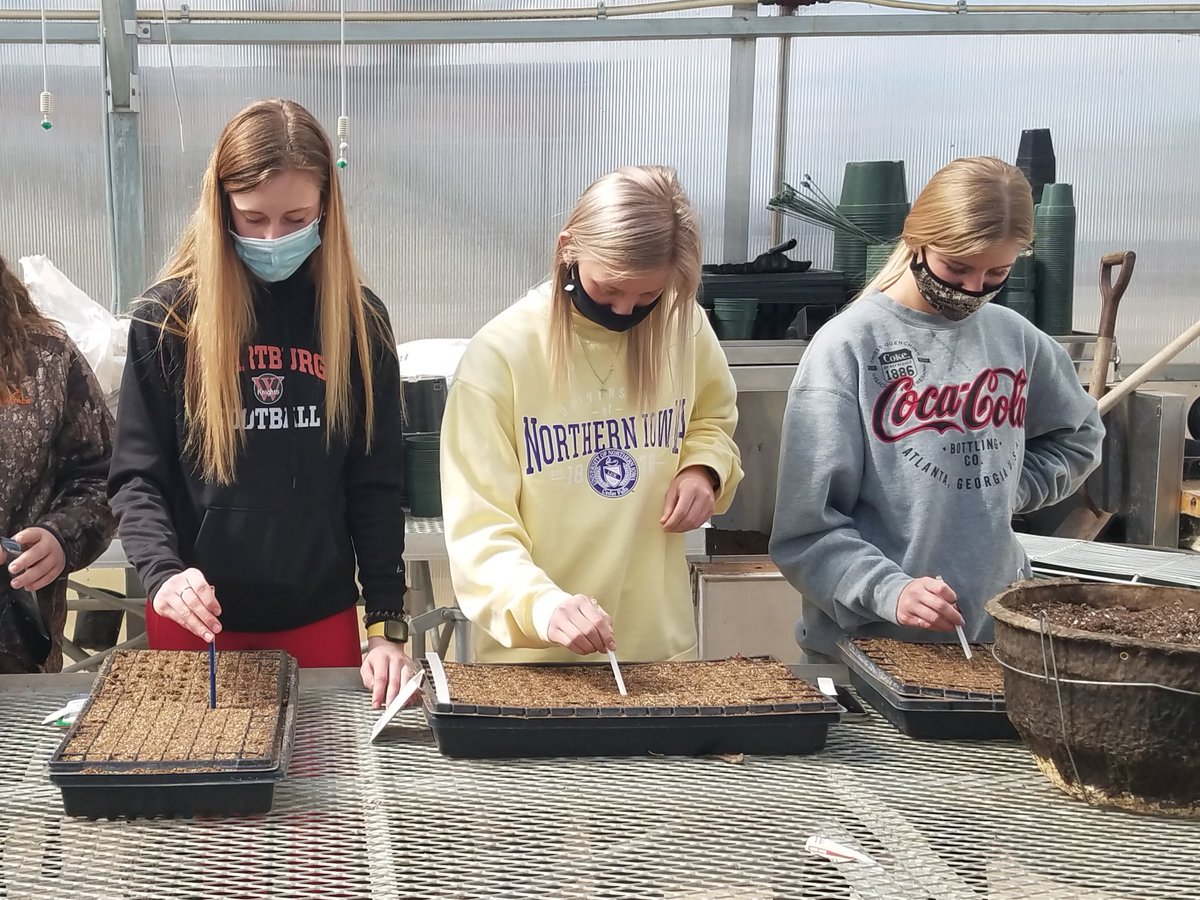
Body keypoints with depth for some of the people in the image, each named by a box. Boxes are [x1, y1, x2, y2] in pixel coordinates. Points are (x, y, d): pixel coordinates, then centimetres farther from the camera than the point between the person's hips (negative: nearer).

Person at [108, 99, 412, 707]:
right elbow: (136, 476, -4)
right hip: (196, 618, -1)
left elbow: (376, 486, 1)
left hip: (321, 616, 1)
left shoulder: (359, 319, 0)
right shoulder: (168, 316, -5)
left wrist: (387, 623, -3)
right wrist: (164, 571, -22)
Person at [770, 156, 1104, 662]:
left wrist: (1004, 490, 3)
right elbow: (807, 528, -15)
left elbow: (1078, 436, 20)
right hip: (865, 643, -4)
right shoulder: (848, 347, -13)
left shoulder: (1016, 340, 1)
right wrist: (888, 590, -29)